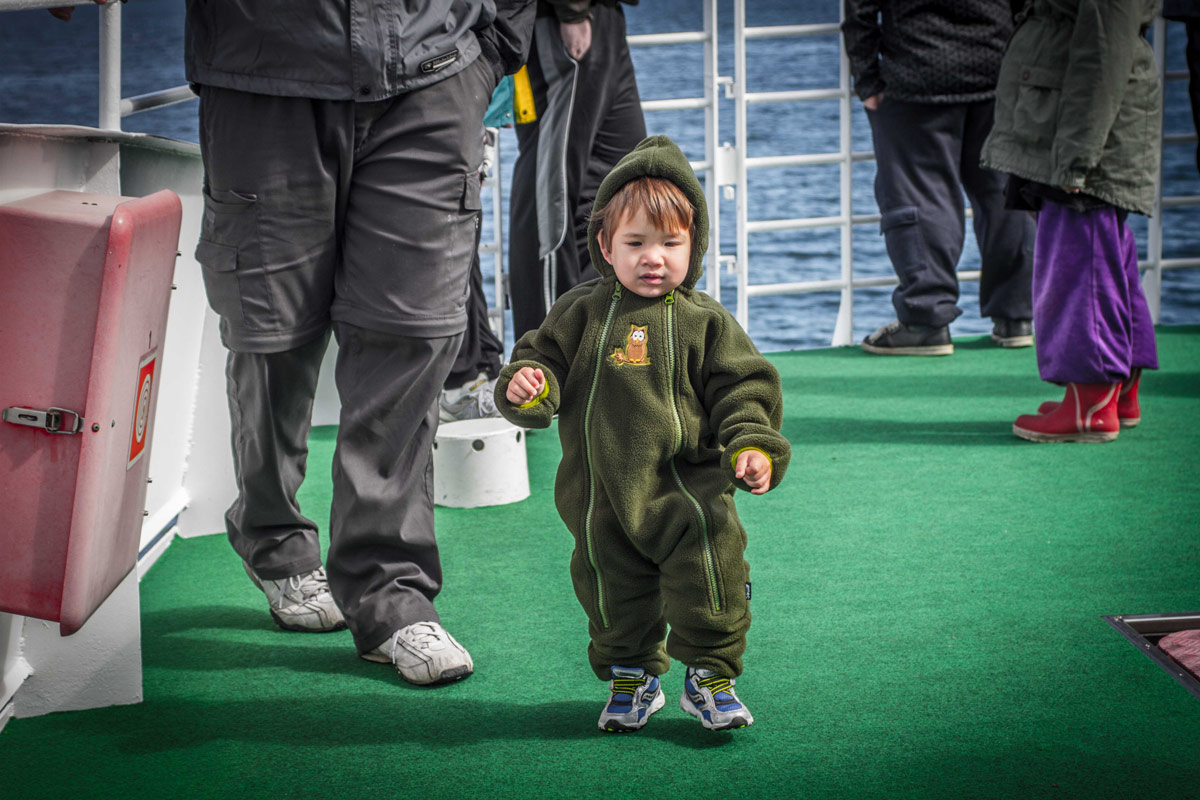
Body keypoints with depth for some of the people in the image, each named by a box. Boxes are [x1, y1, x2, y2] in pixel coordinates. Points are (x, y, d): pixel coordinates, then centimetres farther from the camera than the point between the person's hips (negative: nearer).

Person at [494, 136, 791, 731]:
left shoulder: (704, 322, -1)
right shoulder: (581, 313, 3)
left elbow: (743, 387, 2)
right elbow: (546, 359, 8)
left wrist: (753, 445, -12)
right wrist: (525, 387, -14)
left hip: (687, 490, -2)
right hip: (601, 499, 2)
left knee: (709, 580, -7)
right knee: (611, 589, 10)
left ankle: (710, 674, 13)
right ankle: (630, 678, 30)